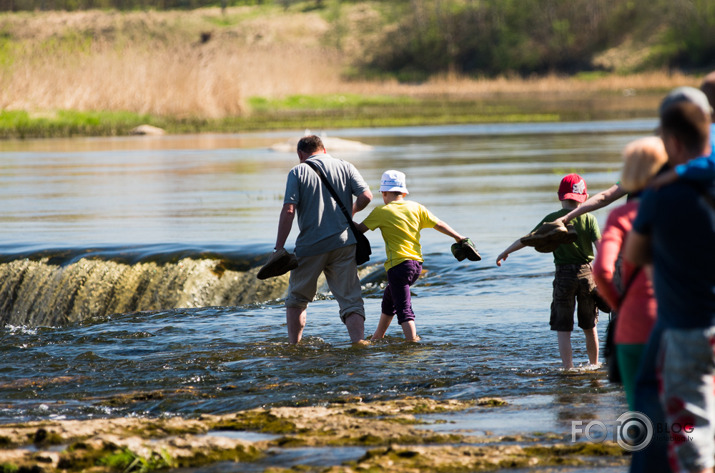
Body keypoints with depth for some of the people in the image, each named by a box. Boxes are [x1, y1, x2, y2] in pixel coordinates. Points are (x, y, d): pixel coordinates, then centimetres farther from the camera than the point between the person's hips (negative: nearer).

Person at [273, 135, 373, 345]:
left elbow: (288, 211, -8)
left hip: (310, 246, -1)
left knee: (297, 299, 16)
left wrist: (279, 248, -7)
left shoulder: (298, 172, 0)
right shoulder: (346, 168, 7)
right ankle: (358, 340, -18)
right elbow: (366, 196, -4)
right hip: (343, 243, 1)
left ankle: (294, 346, 18)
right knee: (350, 299, 1)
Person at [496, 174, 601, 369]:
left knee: (563, 329, 3)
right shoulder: (588, 219, -1)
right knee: (590, 327, 15)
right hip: (586, 273, 2)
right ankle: (594, 365, 26)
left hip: (564, 274, -2)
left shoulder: (552, 219, -1)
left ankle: (568, 368, -5)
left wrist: (505, 252, 15)